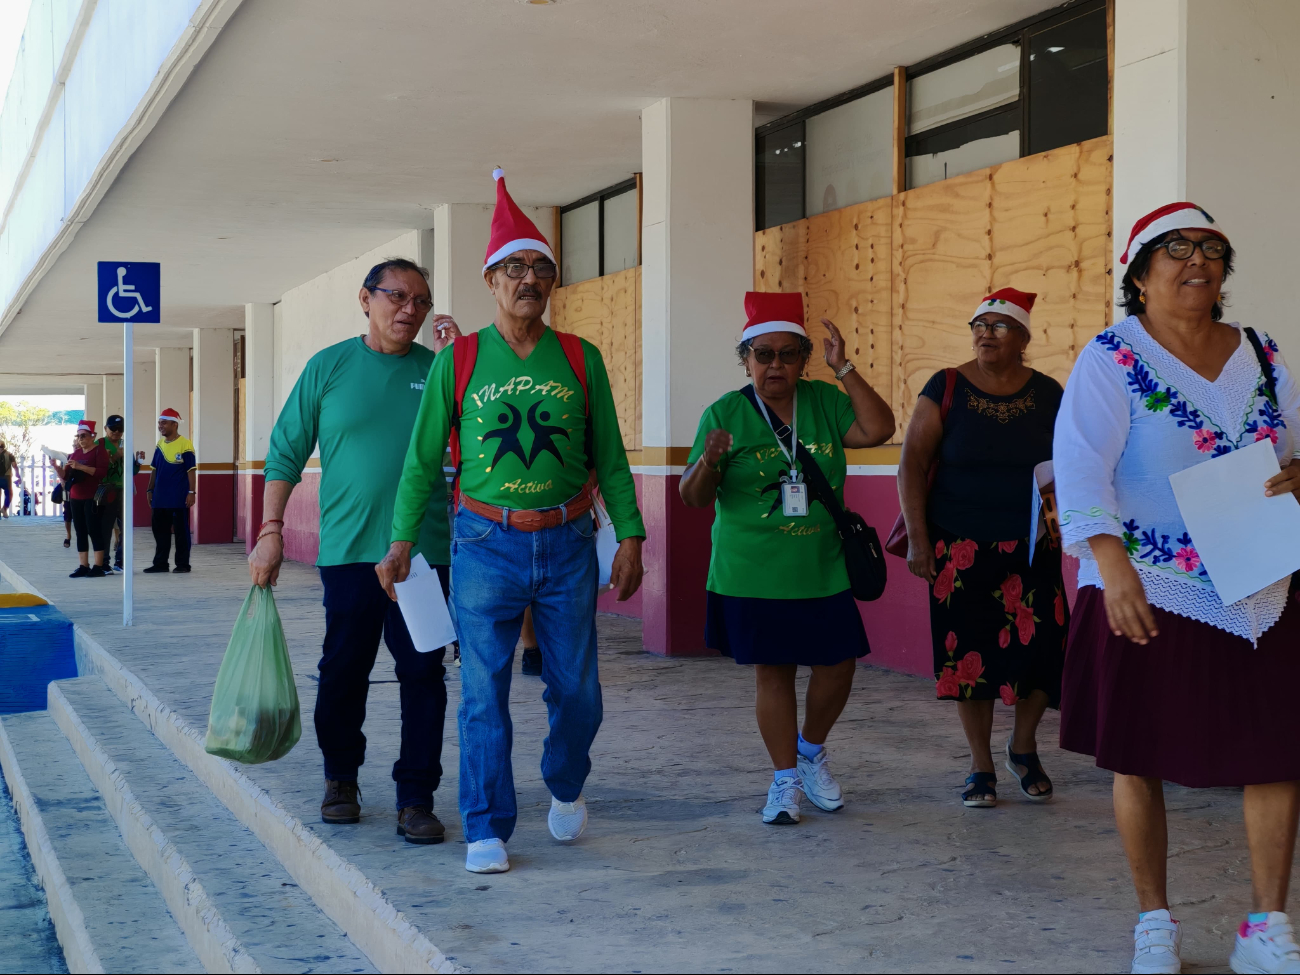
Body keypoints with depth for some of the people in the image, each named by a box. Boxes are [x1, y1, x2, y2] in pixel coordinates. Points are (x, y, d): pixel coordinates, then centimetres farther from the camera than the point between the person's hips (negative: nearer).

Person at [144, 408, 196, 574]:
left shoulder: (185, 444, -9)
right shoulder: (160, 444, 11)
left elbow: (191, 470, -10)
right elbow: (155, 469, 17)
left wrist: (191, 492, -14)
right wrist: (150, 490, 13)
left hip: (179, 498, -7)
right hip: (160, 497, 7)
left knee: (181, 530, 0)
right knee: (159, 530, 11)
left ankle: (183, 564, 8)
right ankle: (160, 563, 19)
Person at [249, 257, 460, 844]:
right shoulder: (329, 367, 5)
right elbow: (286, 453, 6)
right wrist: (271, 530, -2)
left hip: (424, 552, 1)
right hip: (348, 550, 0)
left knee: (422, 673, -2)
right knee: (344, 670, 8)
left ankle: (416, 798, 5)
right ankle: (341, 779, 27)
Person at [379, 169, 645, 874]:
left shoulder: (581, 359, 6)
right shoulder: (458, 360, 3)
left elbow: (609, 458, 9)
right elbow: (423, 459, 6)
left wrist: (629, 537, 4)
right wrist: (402, 542, 1)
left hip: (567, 544, 2)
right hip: (486, 544, -1)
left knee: (576, 689, 7)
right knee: (483, 692, -1)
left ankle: (565, 786, 35)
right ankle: (487, 829, 9)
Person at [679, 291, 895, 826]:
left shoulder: (824, 401, 5)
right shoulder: (725, 413, -4)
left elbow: (878, 429, -9)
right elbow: (694, 497, -6)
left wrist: (845, 369, -12)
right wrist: (708, 461, -28)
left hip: (824, 570, 3)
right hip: (753, 575, -3)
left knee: (838, 662, 5)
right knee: (773, 671, 4)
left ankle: (812, 751, 32)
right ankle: (785, 779, 18)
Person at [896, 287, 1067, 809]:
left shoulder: (1048, 393, 4)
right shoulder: (946, 388, -2)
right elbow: (912, 462, -3)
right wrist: (917, 537, -8)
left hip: (1032, 547, 1)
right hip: (961, 547, -1)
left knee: (1039, 645, -5)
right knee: (968, 649, 0)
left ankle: (1023, 747, 23)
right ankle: (981, 767, 16)